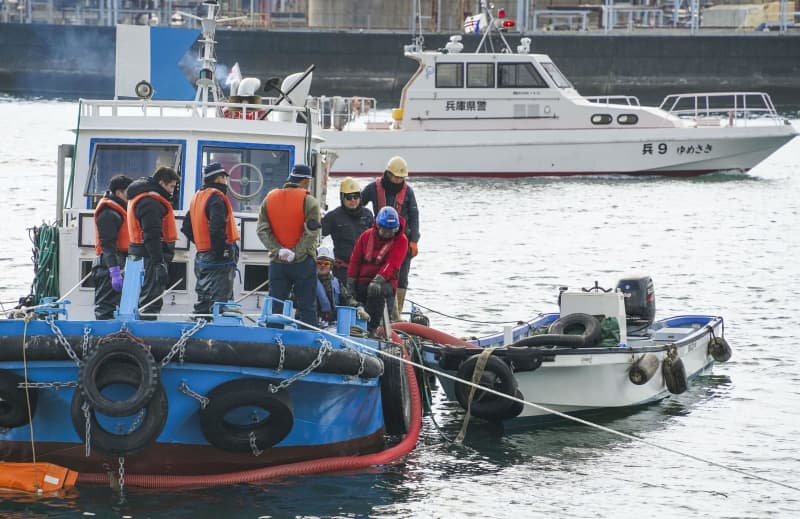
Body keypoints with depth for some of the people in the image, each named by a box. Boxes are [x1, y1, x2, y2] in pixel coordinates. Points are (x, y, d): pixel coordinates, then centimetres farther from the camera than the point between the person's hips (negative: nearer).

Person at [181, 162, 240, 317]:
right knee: (220, 299, -9)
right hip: (219, 258, -9)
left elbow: (186, 227, 18)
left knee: (203, 300, 16)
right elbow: (217, 228, -25)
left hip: (201, 256, 9)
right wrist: (221, 251, -19)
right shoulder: (216, 198, -14)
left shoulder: (197, 197, 15)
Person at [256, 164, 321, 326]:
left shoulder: (269, 199, 5)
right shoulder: (309, 201, -9)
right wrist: (297, 253, -13)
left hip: (277, 262, 4)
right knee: (307, 307, 2)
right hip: (303, 263, -4)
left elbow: (262, 230, -1)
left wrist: (277, 250, -8)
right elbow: (311, 233, -16)